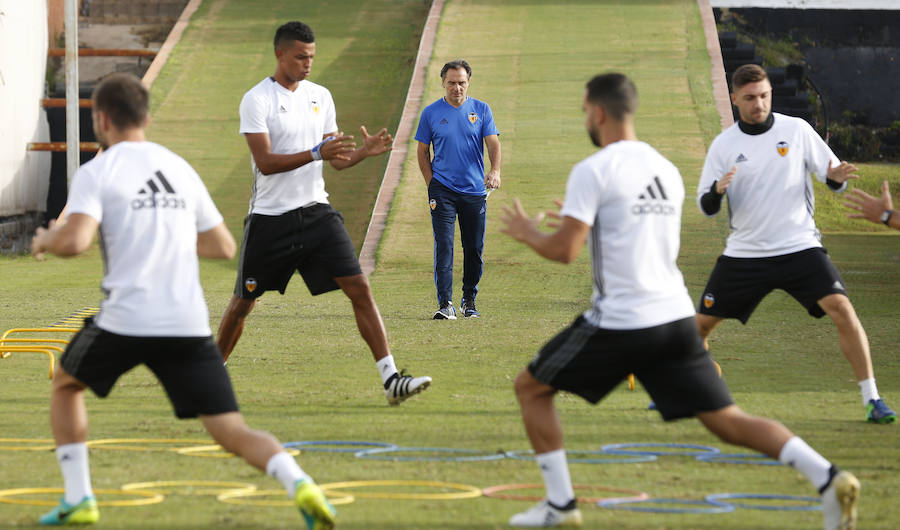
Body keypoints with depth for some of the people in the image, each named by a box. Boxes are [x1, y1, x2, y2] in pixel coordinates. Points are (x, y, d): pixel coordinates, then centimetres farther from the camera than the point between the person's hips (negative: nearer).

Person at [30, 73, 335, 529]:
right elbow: (223, 247, 20)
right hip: (189, 323, 3)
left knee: (65, 384, 26)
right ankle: (299, 485, -28)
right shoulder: (180, 168, 17)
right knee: (232, 431, -1)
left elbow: (75, 241, -15)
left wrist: (44, 241, 7)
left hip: (126, 320, -3)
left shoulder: (95, 173, 1)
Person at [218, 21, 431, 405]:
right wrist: (317, 153, -28)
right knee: (243, 302, 7)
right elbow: (265, 162, -18)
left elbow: (336, 160, 13)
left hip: (316, 211, 4)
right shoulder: (257, 100, -9)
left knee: (359, 288, -9)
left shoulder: (320, 96, 9)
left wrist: (365, 151, -8)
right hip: (270, 218, -4)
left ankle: (391, 379, -12)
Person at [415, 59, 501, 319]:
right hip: (443, 190, -1)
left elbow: (492, 142, -3)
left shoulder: (481, 110, 5)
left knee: (475, 249, 6)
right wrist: (431, 185, 0)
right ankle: (445, 304, -13)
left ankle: (469, 300, 22)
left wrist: (495, 171, -22)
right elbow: (422, 151, 10)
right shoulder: (431, 113, 3)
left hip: (475, 191, 1)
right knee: (444, 246, -11)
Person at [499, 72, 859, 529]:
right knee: (726, 420, 3)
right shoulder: (666, 170, 16)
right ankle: (829, 480, -16)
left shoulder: (593, 170, -8)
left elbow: (565, 251, -13)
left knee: (530, 387, 14)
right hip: (676, 317, 6)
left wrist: (529, 234, 9)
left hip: (621, 322, -6)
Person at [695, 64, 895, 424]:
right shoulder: (723, 145, 1)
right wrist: (717, 191, -19)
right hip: (744, 254, 2)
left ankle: (872, 400, -14)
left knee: (841, 309, -20)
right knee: (702, 323, 4)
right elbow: (706, 206, 3)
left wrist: (836, 176, -21)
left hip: (799, 246, -2)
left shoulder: (797, 130, -2)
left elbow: (833, 177, 3)